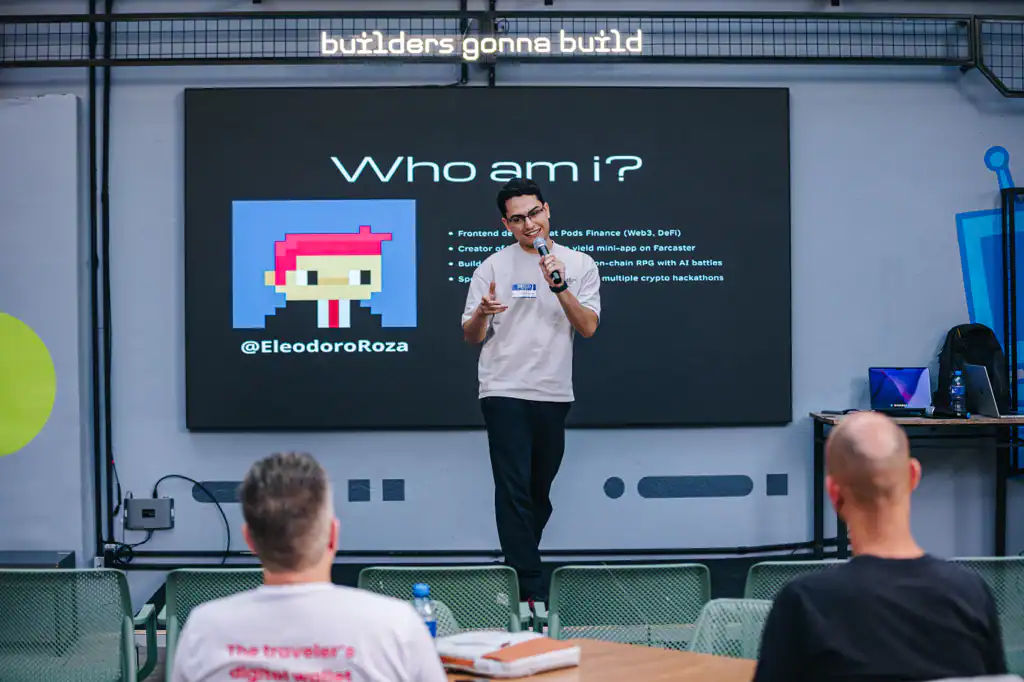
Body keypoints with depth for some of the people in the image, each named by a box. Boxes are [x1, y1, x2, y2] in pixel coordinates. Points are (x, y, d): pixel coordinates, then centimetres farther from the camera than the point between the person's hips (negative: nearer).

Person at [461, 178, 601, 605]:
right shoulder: (493, 267, 2)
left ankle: (518, 566, 29)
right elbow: (471, 337, 2)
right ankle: (530, 590, -8)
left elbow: (588, 328, -4)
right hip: (504, 392, -3)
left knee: (540, 491, 12)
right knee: (514, 490, -9)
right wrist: (482, 313, -20)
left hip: (554, 394, 3)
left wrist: (560, 286, -17)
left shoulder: (580, 265, 6)